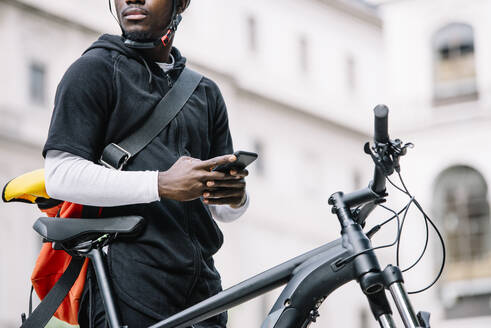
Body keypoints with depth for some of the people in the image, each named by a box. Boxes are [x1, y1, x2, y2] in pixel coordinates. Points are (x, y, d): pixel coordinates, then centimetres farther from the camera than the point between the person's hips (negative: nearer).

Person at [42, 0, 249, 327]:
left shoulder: (206, 92, 21)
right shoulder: (95, 69, 3)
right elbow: (61, 176, -10)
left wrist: (235, 195, -8)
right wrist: (163, 184, -19)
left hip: (202, 288, 5)